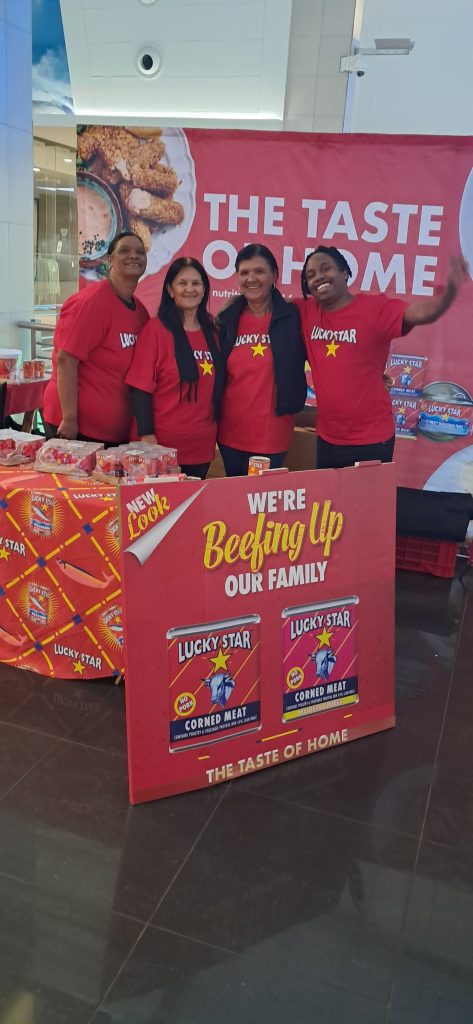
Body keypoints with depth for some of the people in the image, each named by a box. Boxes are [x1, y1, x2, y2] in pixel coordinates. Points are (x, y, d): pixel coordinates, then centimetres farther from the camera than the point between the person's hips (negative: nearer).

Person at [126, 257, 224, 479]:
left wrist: (214, 428, 14)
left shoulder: (211, 331, 10)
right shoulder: (155, 329, -5)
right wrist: (147, 435, -15)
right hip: (163, 445, -5)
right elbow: (141, 387, -9)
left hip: (202, 445, 5)